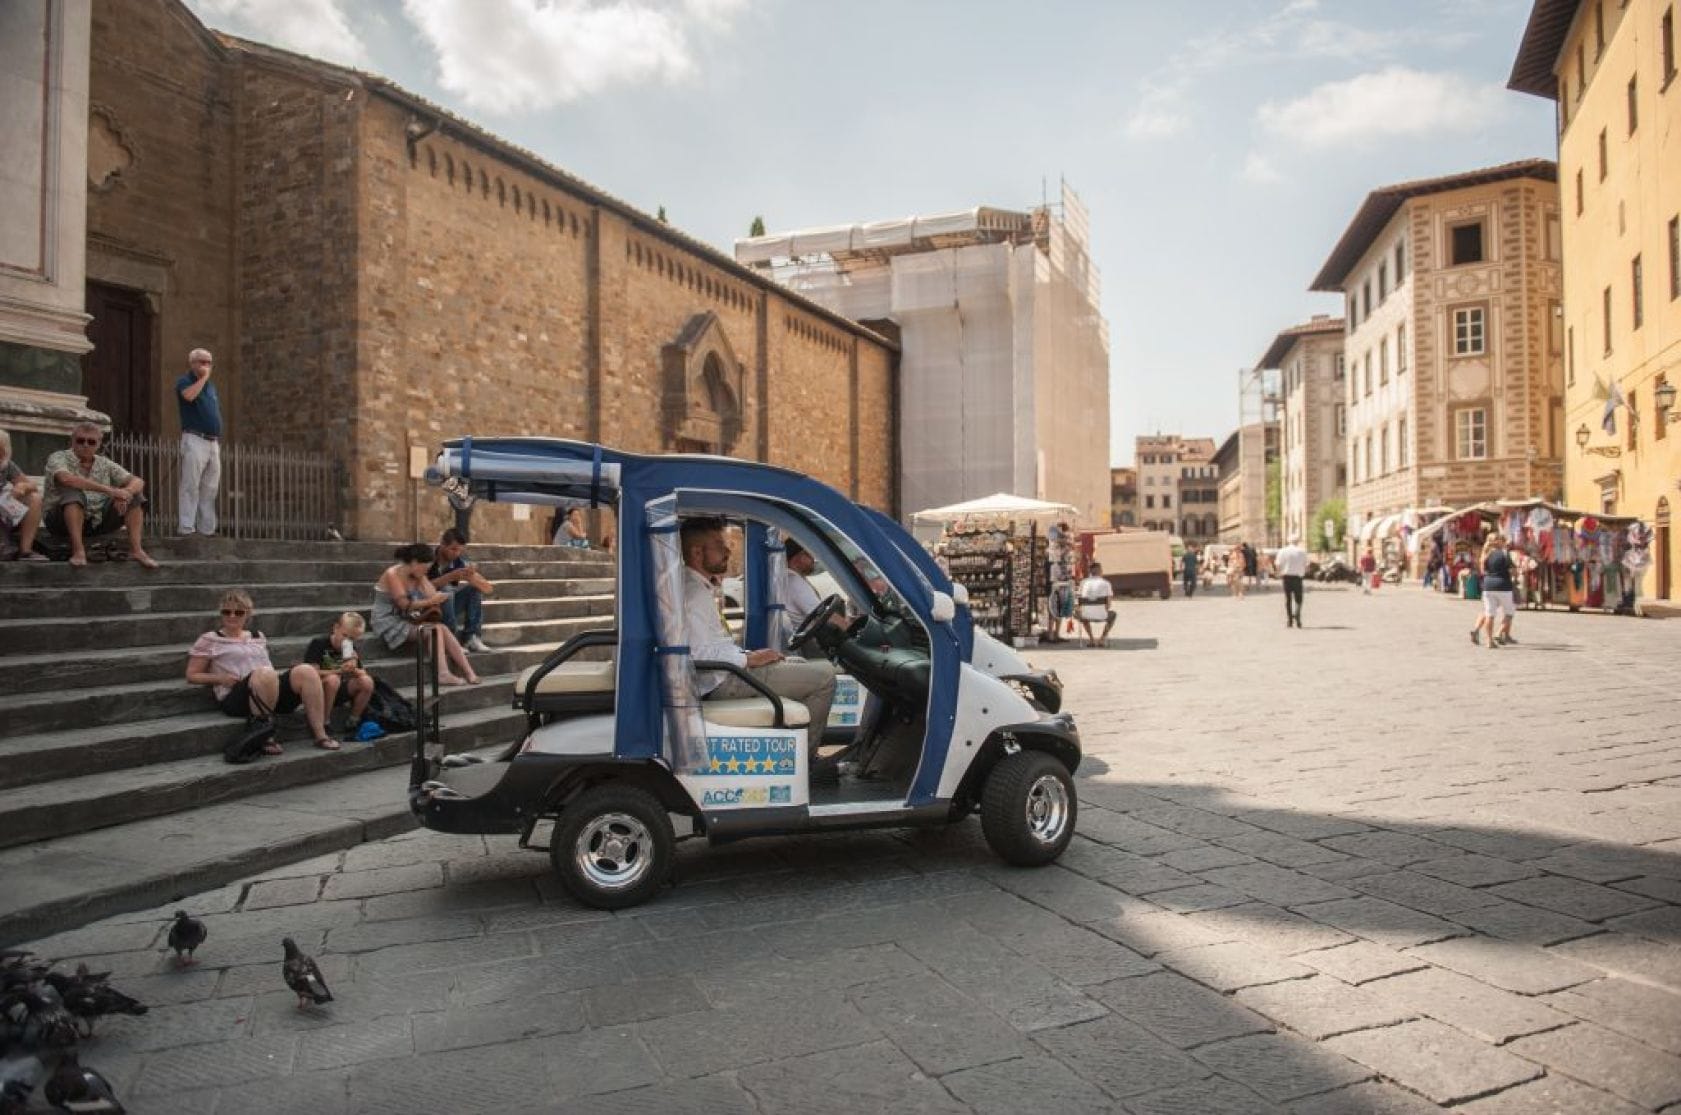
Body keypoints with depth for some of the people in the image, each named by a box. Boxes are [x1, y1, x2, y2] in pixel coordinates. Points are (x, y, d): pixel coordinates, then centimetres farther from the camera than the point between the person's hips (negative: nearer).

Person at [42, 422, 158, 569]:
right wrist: (109, 490, -36)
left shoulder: (105, 463, 8)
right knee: (72, 492, -32)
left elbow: (138, 481, -3)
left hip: (97, 522, 5)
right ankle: (78, 550, -35)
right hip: (63, 521, -5)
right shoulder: (59, 457, -6)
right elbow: (66, 479, -29)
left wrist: (126, 492, -28)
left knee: (135, 495, -8)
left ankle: (136, 549, -19)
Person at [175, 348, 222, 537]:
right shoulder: (184, 381, 0)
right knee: (191, 486, -8)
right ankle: (186, 528, -7)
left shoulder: (211, 386, 21)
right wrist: (204, 377, -13)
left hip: (213, 442, 7)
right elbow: (189, 395, -24)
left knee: (210, 489, 8)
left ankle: (207, 528, 13)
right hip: (195, 440, -7)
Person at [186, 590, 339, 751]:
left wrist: (274, 675, 8)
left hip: (273, 691, 5)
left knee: (305, 671, -25)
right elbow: (192, 676, 10)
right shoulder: (209, 640, 12)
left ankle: (320, 735, -27)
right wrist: (221, 678, -7)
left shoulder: (258, 637, 25)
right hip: (236, 697, -5)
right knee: (265, 674, -39)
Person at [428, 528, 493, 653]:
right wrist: (450, 577, -38)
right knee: (446, 594, -31)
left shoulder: (460, 563, -6)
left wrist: (472, 578, -28)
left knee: (474, 588, -11)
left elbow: (488, 588, -8)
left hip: (449, 608, 5)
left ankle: (471, 637, -16)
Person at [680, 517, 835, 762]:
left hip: (727, 671, 11)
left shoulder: (699, 587, 15)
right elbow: (699, 653, -28)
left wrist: (749, 655, 10)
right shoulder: (694, 593, -19)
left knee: (802, 665, 27)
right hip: (724, 681, -11)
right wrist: (749, 659, -18)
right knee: (824, 676, -12)